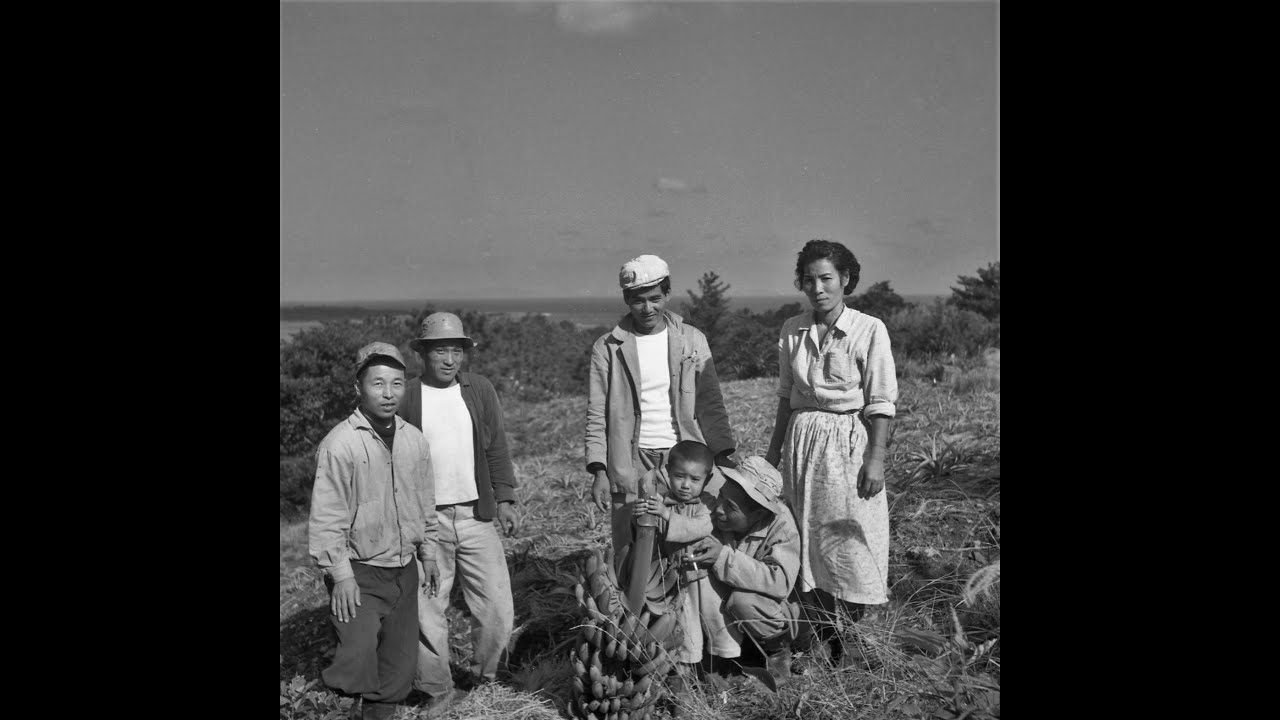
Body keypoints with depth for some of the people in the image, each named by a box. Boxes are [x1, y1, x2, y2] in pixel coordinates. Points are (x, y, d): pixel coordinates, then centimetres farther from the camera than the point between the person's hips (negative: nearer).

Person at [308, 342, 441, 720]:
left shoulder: (414, 439, 2)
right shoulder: (339, 444, -15)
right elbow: (326, 518, -15)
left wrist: (428, 555, 15)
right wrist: (341, 576, -16)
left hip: (404, 572, 6)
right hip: (360, 575, -5)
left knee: (398, 663, 13)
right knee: (359, 655, -16)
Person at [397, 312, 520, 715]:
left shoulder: (480, 391, 6)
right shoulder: (405, 397, -1)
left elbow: (497, 449, 9)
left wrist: (504, 499, 4)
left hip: (476, 516, 2)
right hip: (425, 521, -2)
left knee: (498, 609, 3)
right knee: (427, 610, 4)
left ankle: (484, 677, 26)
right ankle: (438, 691, 22)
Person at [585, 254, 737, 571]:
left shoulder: (692, 340, 6)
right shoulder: (608, 348, 3)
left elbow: (710, 404, 8)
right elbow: (597, 415, 3)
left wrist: (725, 456, -1)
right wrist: (599, 471, -4)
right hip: (630, 466, -1)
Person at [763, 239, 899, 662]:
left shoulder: (869, 330, -8)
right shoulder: (792, 331, 5)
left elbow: (881, 403, -7)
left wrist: (876, 458, -13)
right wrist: (774, 451, 14)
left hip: (849, 441, -4)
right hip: (802, 439, 4)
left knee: (849, 541, -2)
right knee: (808, 540, 8)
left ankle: (852, 648, 11)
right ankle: (818, 646, 20)